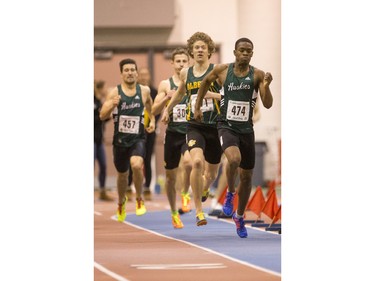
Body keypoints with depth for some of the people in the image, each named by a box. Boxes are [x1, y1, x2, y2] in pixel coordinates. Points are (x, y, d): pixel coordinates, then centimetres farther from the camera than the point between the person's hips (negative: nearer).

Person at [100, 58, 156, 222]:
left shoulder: (144, 91, 0)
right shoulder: (115, 92, -5)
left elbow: (150, 105, 22)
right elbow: (102, 116, -8)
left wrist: (152, 121, 8)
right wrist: (111, 105, -26)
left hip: (138, 139, -1)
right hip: (120, 139, 1)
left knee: (136, 165, -29)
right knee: (122, 174, 16)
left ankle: (139, 199, -7)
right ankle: (121, 203, 46)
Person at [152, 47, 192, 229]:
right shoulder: (165, 84, 4)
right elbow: (154, 111, 0)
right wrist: (166, 98, -17)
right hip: (173, 133, 2)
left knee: (188, 161, -31)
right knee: (170, 176, 9)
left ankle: (185, 194, -4)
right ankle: (174, 213, 26)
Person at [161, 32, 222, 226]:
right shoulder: (186, 73, 8)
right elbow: (180, 93, 29)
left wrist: (213, 95, -20)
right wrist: (167, 110, 36)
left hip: (215, 126, -1)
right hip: (194, 126, 1)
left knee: (211, 172, 12)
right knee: (197, 162, -26)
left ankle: (203, 190, 50)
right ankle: (198, 210, -17)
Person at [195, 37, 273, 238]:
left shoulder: (257, 75, -3)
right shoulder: (222, 70, -3)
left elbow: (268, 105, -9)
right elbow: (206, 81, 18)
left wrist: (266, 86, -26)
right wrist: (197, 106, 19)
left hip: (246, 129, 2)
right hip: (227, 126, -2)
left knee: (246, 177, 9)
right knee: (234, 159, -33)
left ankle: (239, 217, 30)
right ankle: (230, 193, -6)